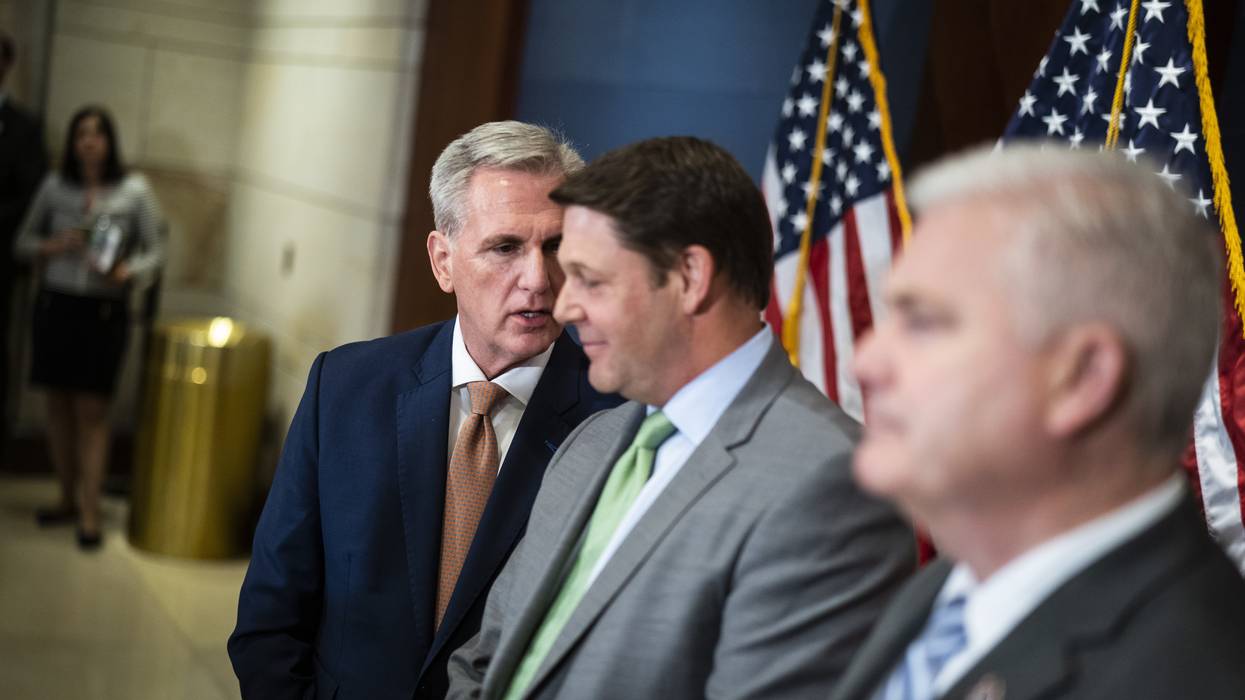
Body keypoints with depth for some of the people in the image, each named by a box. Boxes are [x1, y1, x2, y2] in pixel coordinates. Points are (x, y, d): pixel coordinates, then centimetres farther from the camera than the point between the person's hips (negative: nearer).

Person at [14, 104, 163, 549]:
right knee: (58, 405, 8)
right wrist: (54, 246, -10)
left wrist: (128, 271, -19)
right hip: (55, 302, 3)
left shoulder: (134, 190, -2)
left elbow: (155, 251, 1)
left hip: (104, 309, -3)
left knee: (91, 410, -5)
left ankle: (90, 512, -2)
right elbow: (23, 242, 11)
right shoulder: (55, 187, 4)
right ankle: (68, 498, 21)